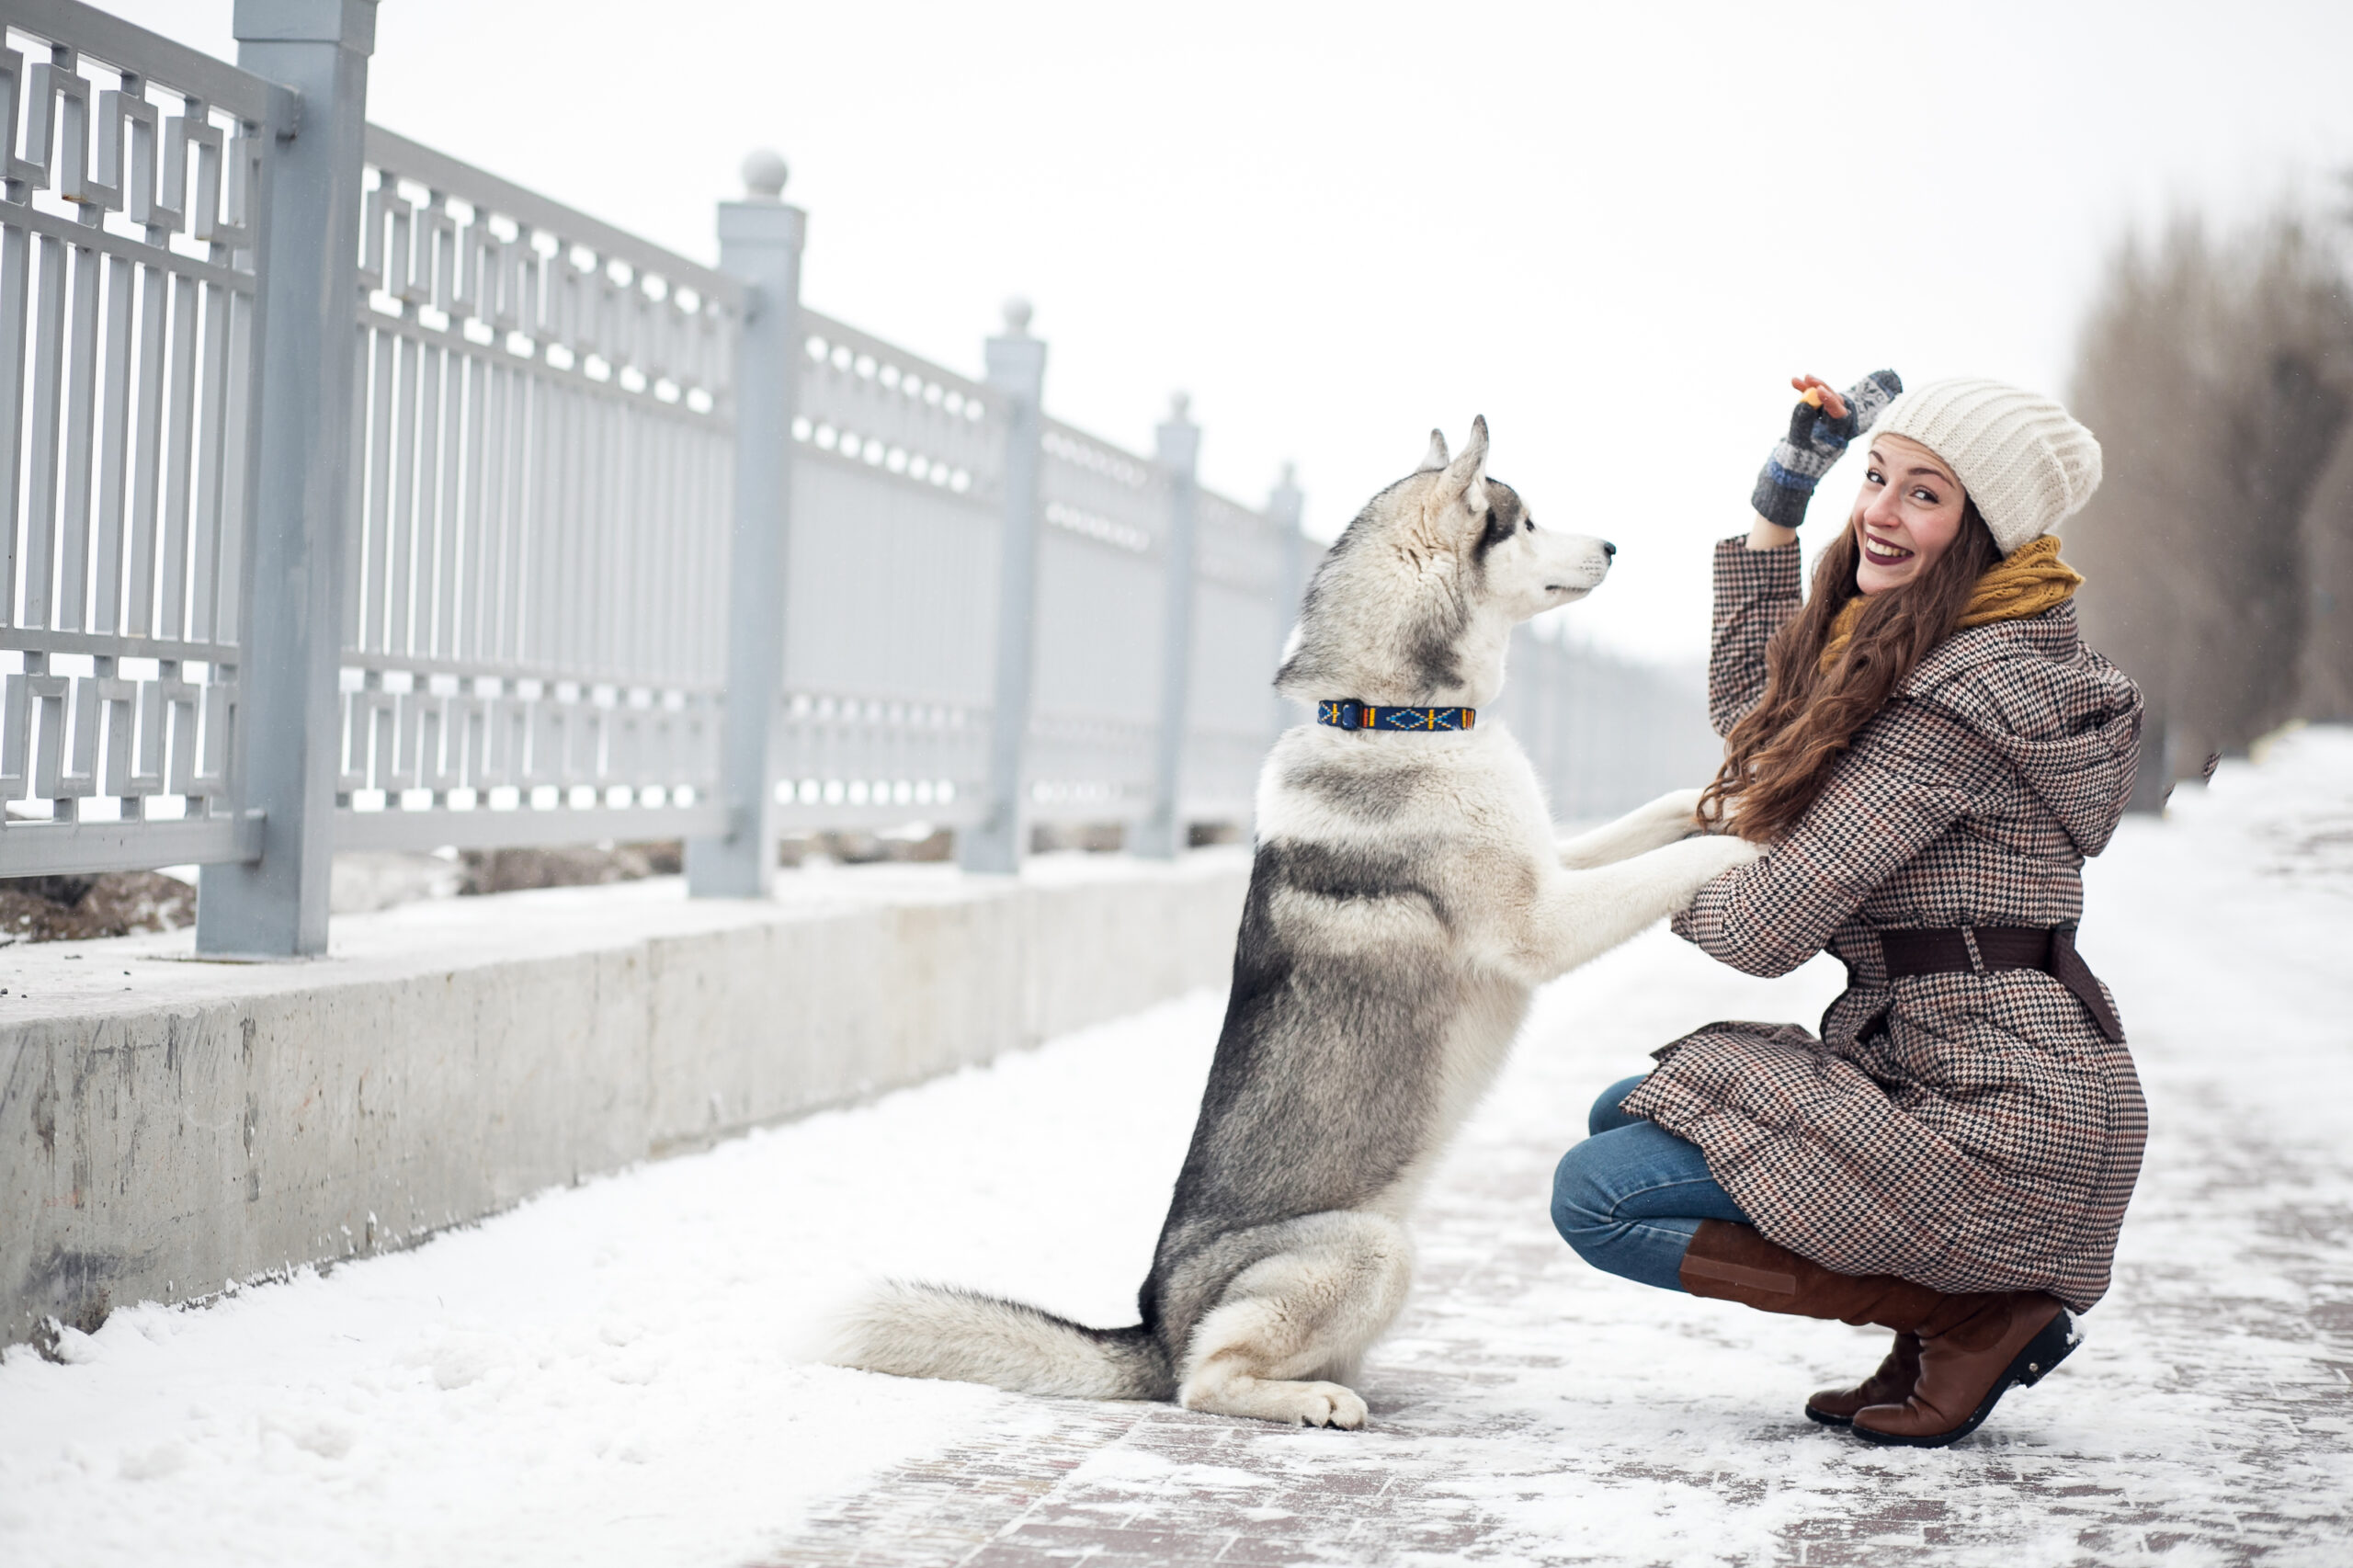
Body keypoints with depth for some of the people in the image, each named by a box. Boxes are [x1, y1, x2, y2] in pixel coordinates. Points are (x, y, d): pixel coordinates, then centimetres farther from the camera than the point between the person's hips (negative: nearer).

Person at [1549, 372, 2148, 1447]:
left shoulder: (1967, 694, -19)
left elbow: (1767, 926, -18)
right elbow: (1755, 711, 27)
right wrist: (1778, 500, 20)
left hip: (2001, 1118, -10)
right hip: (1934, 1074, 10)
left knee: (1597, 1198, -10)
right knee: (1623, 1117, 19)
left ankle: (1971, 1313, -6)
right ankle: (1964, 1301, 9)